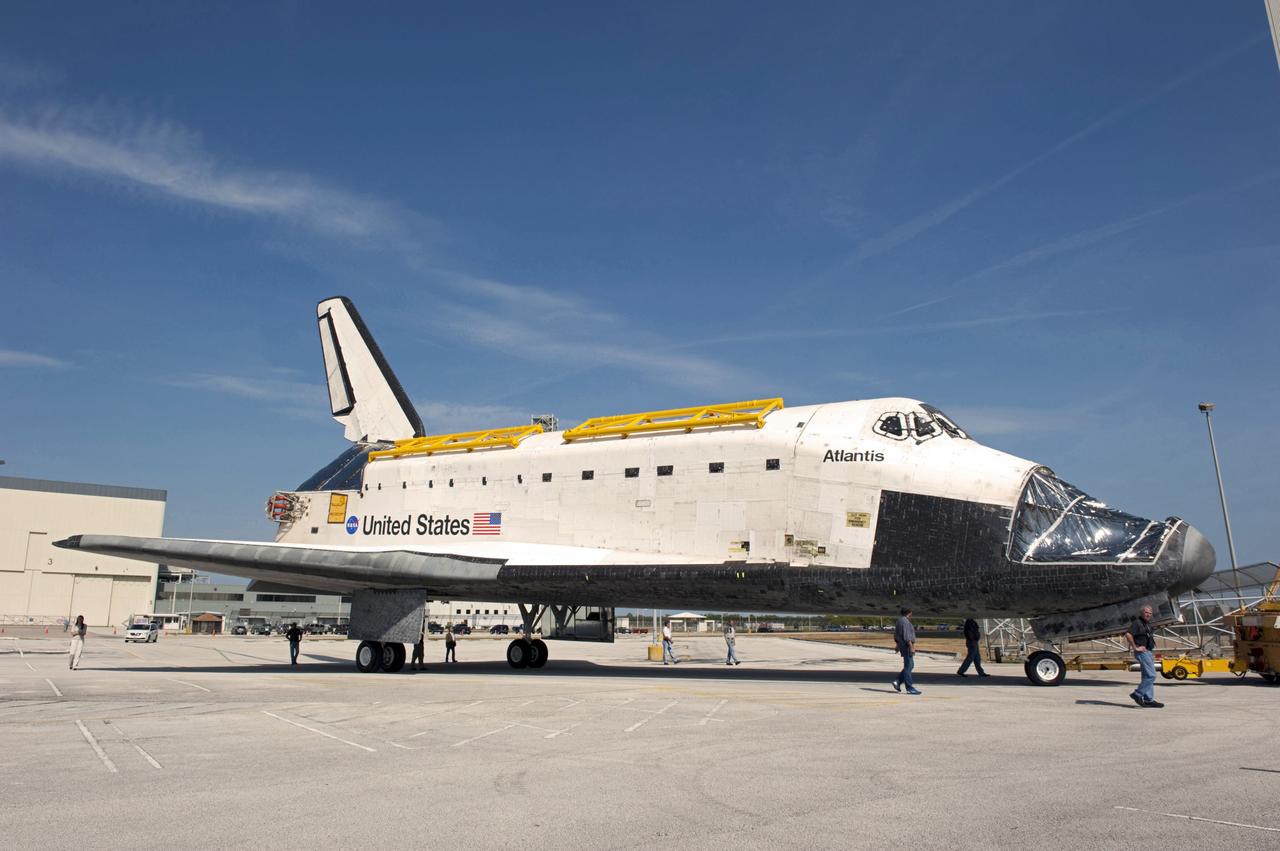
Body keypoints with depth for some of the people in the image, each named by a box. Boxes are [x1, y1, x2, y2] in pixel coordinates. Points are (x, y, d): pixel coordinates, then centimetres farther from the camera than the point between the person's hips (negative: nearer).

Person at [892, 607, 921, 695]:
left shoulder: (899, 621, 15)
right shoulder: (905, 622, -16)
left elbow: (896, 635, 21)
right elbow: (907, 636, -23)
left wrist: (897, 645, 27)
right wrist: (911, 647, -24)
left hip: (902, 645, 10)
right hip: (907, 646, -10)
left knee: (910, 666, 14)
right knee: (908, 667, -6)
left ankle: (898, 682, 9)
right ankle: (910, 688, -3)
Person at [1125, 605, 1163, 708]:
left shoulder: (1148, 624, 15)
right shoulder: (1137, 623, -14)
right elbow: (1128, 635, -28)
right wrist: (1135, 647, -23)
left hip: (1149, 652, 10)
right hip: (1142, 652, -10)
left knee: (1147, 676, 10)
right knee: (1151, 675, -12)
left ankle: (1148, 700, 14)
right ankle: (1137, 694, -5)